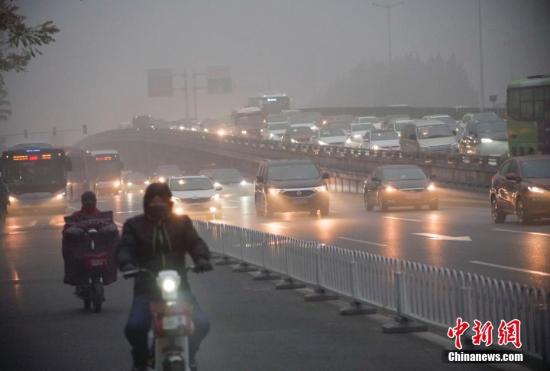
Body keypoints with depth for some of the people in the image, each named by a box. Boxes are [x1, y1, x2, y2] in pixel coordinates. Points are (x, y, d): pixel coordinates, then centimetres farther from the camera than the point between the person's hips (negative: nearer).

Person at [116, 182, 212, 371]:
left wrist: (202, 258, -26)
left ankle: (189, 354, 17)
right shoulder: (134, 225, 7)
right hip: (147, 288, -1)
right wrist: (127, 264, -30)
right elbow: (124, 248, -7)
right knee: (134, 328, -26)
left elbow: (195, 242, -2)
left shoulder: (181, 222, 10)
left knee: (201, 324, -16)